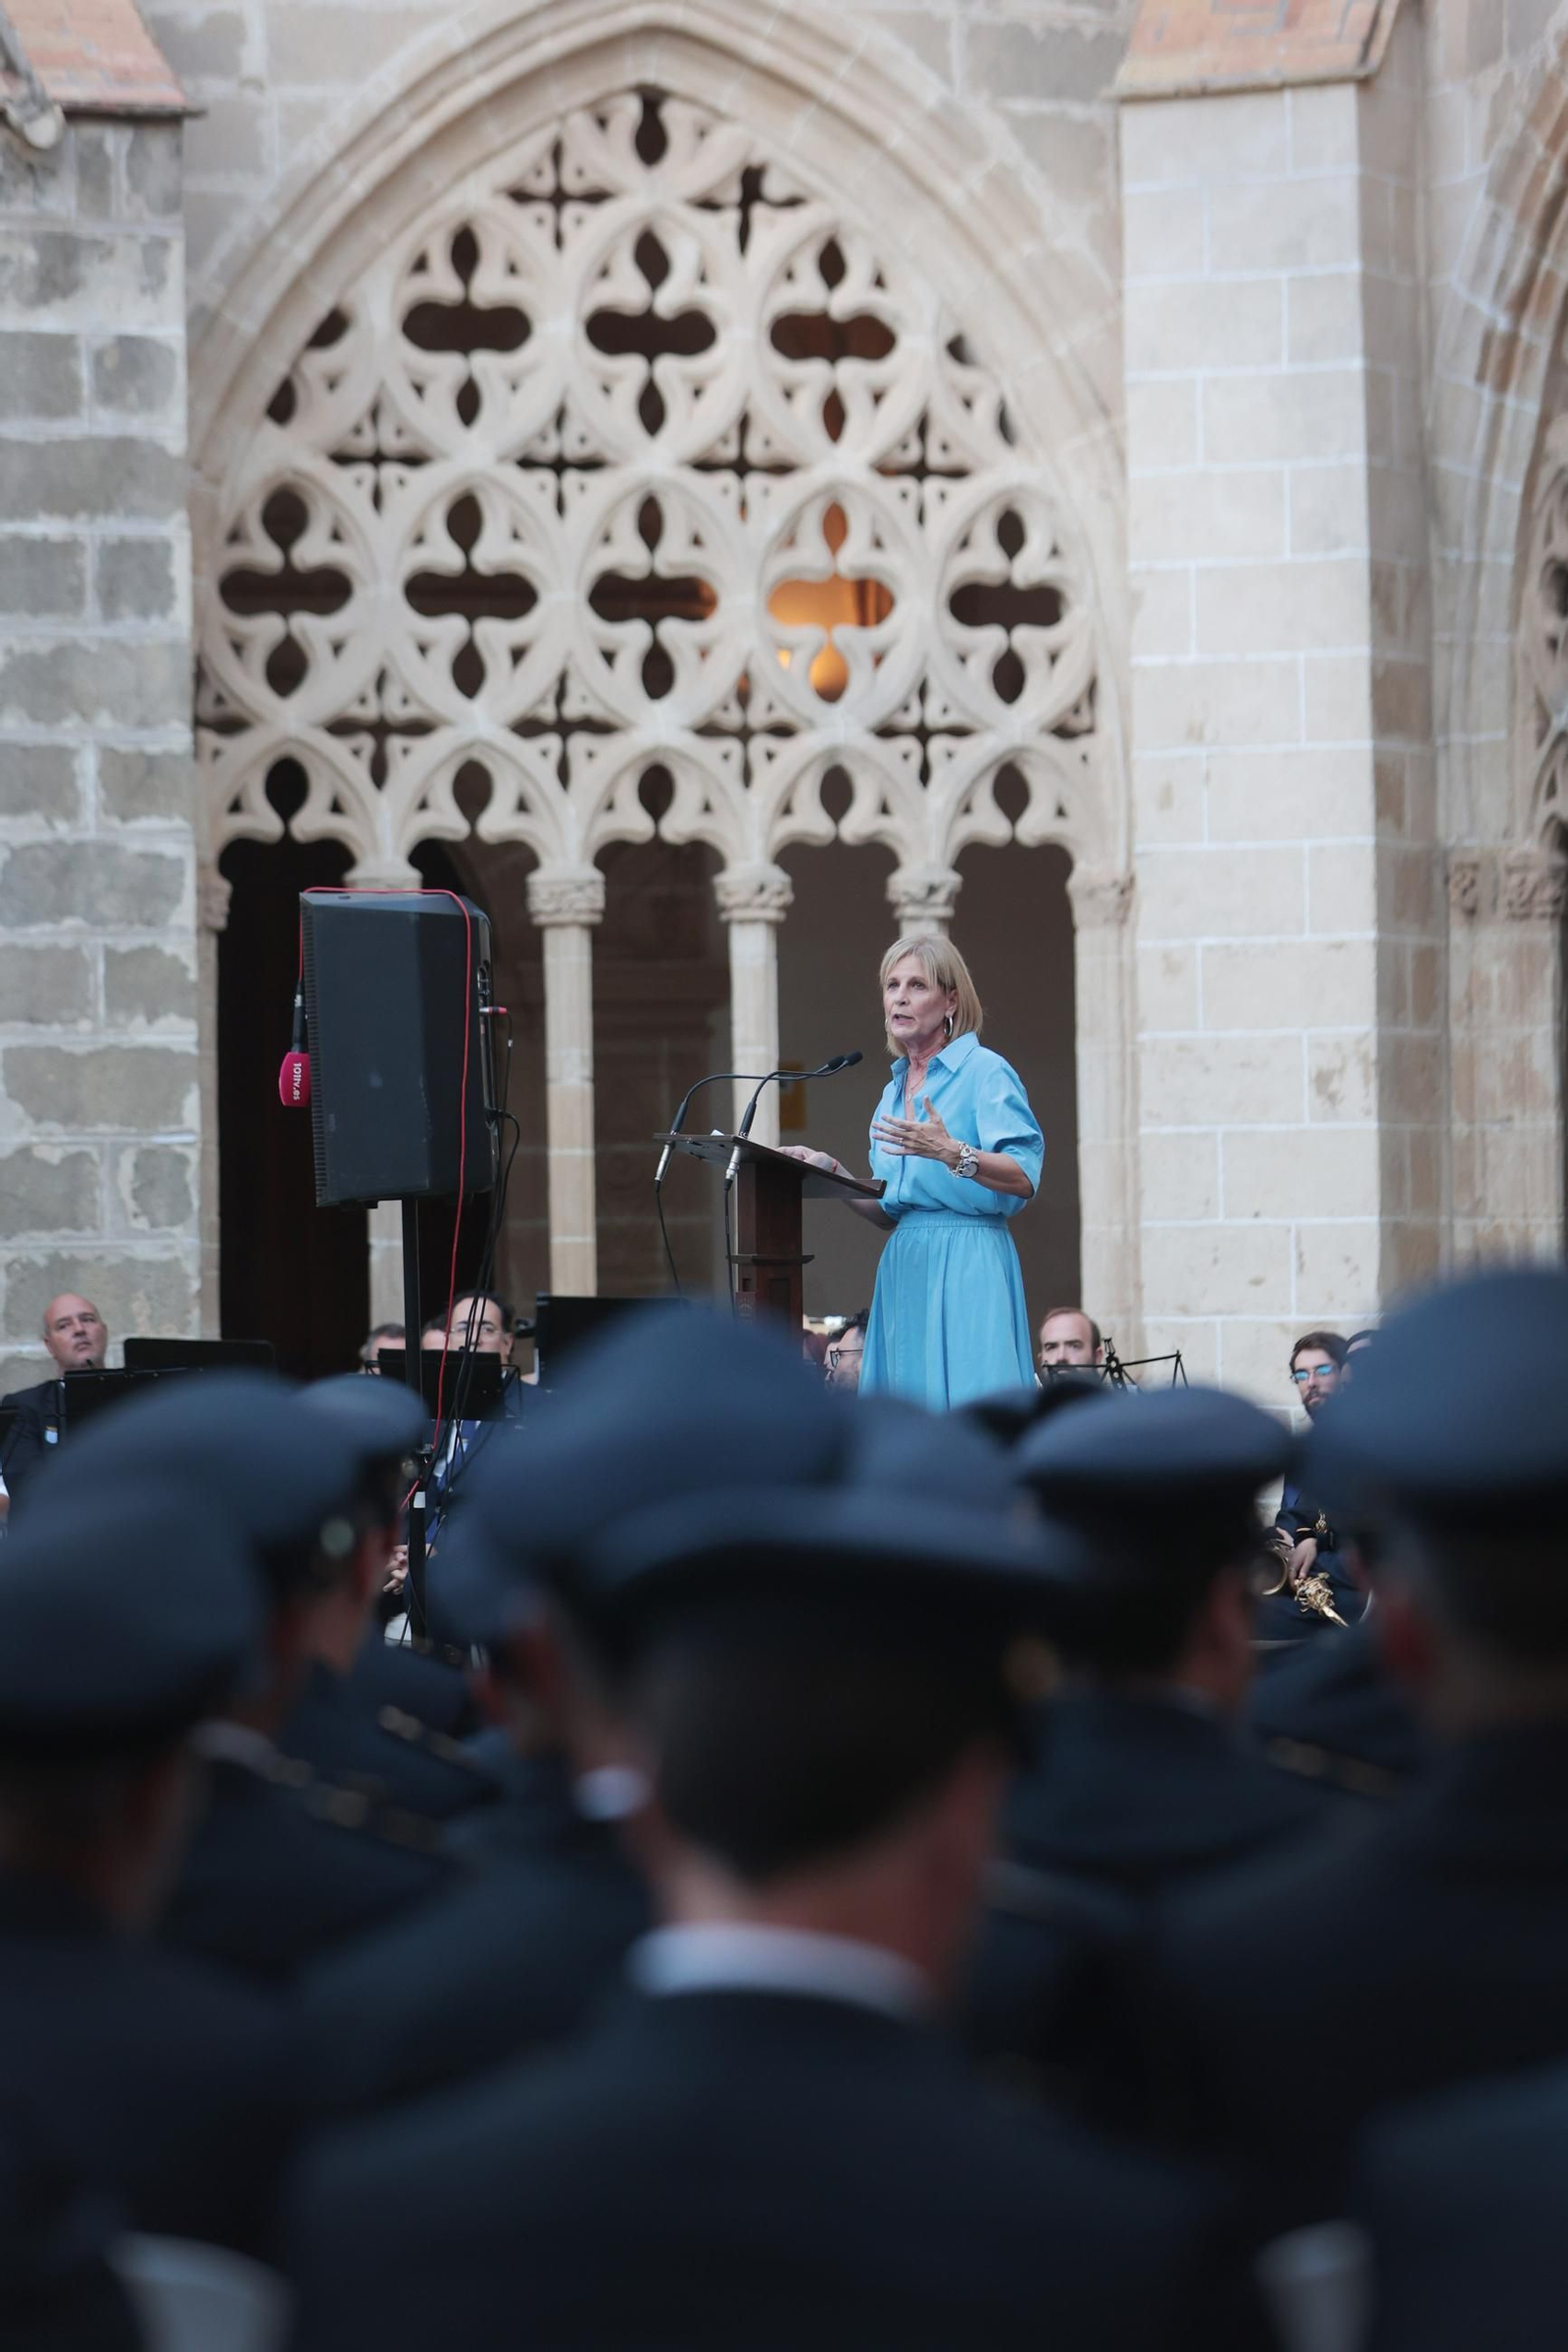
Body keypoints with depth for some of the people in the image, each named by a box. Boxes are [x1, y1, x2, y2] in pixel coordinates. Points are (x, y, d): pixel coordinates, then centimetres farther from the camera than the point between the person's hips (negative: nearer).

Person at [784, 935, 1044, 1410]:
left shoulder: (986, 1072, -3)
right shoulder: (894, 1090, 19)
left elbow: (1024, 1180, -13)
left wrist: (951, 1153, -26)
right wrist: (831, 1173, 8)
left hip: (966, 1268, -7)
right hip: (905, 1266, 7)